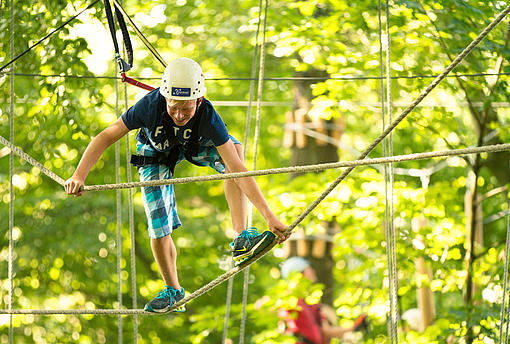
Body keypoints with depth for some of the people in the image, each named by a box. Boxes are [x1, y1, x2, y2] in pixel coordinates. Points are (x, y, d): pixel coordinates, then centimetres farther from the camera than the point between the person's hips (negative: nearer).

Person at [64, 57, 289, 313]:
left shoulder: (207, 116, -39)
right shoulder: (150, 106, -40)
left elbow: (238, 169, -39)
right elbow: (106, 137, -29)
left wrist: (269, 216, -42)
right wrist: (79, 175, -41)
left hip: (195, 147, 0)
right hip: (156, 154, 0)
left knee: (234, 149, -31)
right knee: (159, 228, -6)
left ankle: (241, 239, -31)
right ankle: (173, 290, 21)